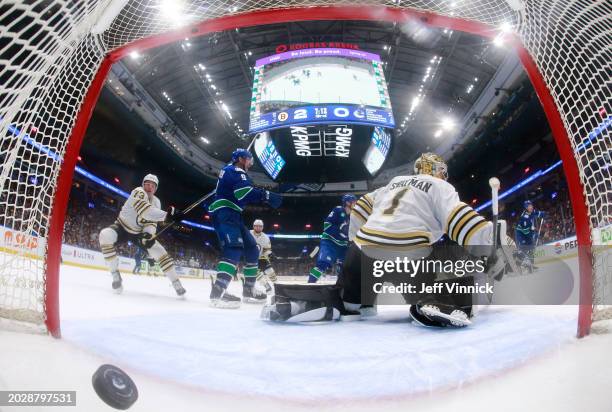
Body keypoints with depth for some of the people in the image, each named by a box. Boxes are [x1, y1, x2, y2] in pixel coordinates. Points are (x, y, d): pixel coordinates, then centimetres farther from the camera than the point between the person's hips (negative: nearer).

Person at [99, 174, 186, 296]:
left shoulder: (156, 202, -4)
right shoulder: (138, 192, -25)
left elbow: (151, 222, -9)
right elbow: (146, 211, -43)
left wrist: (148, 234, -32)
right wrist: (166, 215, -56)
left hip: (139, 232, 5)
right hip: (122, 227, -5)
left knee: (160, 252, -8)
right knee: (105, 236, -36)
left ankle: (176, 283, 1)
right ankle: (115, 274, -21)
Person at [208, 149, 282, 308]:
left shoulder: (230, 171, 27)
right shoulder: (235, 171, -6)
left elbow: (244, 195, 23)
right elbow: (245, 191, -24)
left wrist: (262, 196, 11)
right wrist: (267, 196, -18)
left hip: (230, 214, 11)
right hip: (224, 213, -11)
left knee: (251, 248, 11)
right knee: (235, 248, -29)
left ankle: (249, 290, 14)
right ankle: (218, 292, -39)